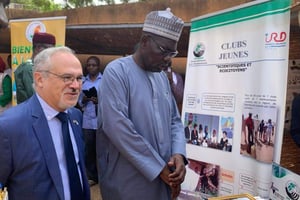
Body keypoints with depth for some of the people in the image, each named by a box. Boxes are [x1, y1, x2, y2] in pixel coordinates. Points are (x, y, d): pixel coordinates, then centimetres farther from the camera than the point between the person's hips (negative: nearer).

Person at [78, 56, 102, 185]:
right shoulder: (83, 82, 12)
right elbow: (80, 102, 13)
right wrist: (85, 99, -7)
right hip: (88, 120, 3)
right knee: (89, 149, 5)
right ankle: (92, 176, 16)